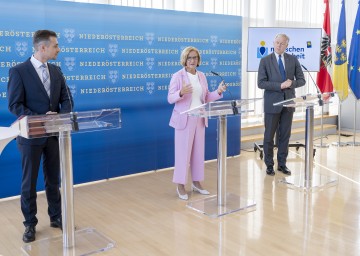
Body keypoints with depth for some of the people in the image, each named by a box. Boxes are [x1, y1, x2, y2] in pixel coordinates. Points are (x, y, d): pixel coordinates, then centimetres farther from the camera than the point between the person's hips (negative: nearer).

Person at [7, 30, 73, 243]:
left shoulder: (56, 71, 8)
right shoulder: (18, 71, -9)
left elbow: (66, 99, 7)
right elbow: (14, 105, -13)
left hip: (54, 134, 5)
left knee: (54, 179, 14)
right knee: (29, 182, 7)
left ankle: (56, 217, 27)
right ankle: (30, 224, 20)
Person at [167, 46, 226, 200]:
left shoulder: (202, 76, 10)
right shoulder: (178, 76, -7)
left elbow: (206, 98, 12)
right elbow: (170, 99, -12)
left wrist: (218, 92, -3)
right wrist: (181, 93, -31)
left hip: (200, 119, 6)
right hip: (184, 119, -6)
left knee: (199, 152, 11)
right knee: (183, 152, -2)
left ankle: (196, 183, 24)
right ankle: (180, 185, 10)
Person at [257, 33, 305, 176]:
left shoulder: (293, 60, 6)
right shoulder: (265, 61, -2)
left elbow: (301, 80, 5)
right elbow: (261, 83, -11)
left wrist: (291, 84, -16)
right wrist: (280, 86, -20)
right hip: (272, 103, -3)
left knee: (285, 135, 8)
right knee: (269, 136, 4)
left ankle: (282, 164, 19)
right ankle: (269, 165, 16)